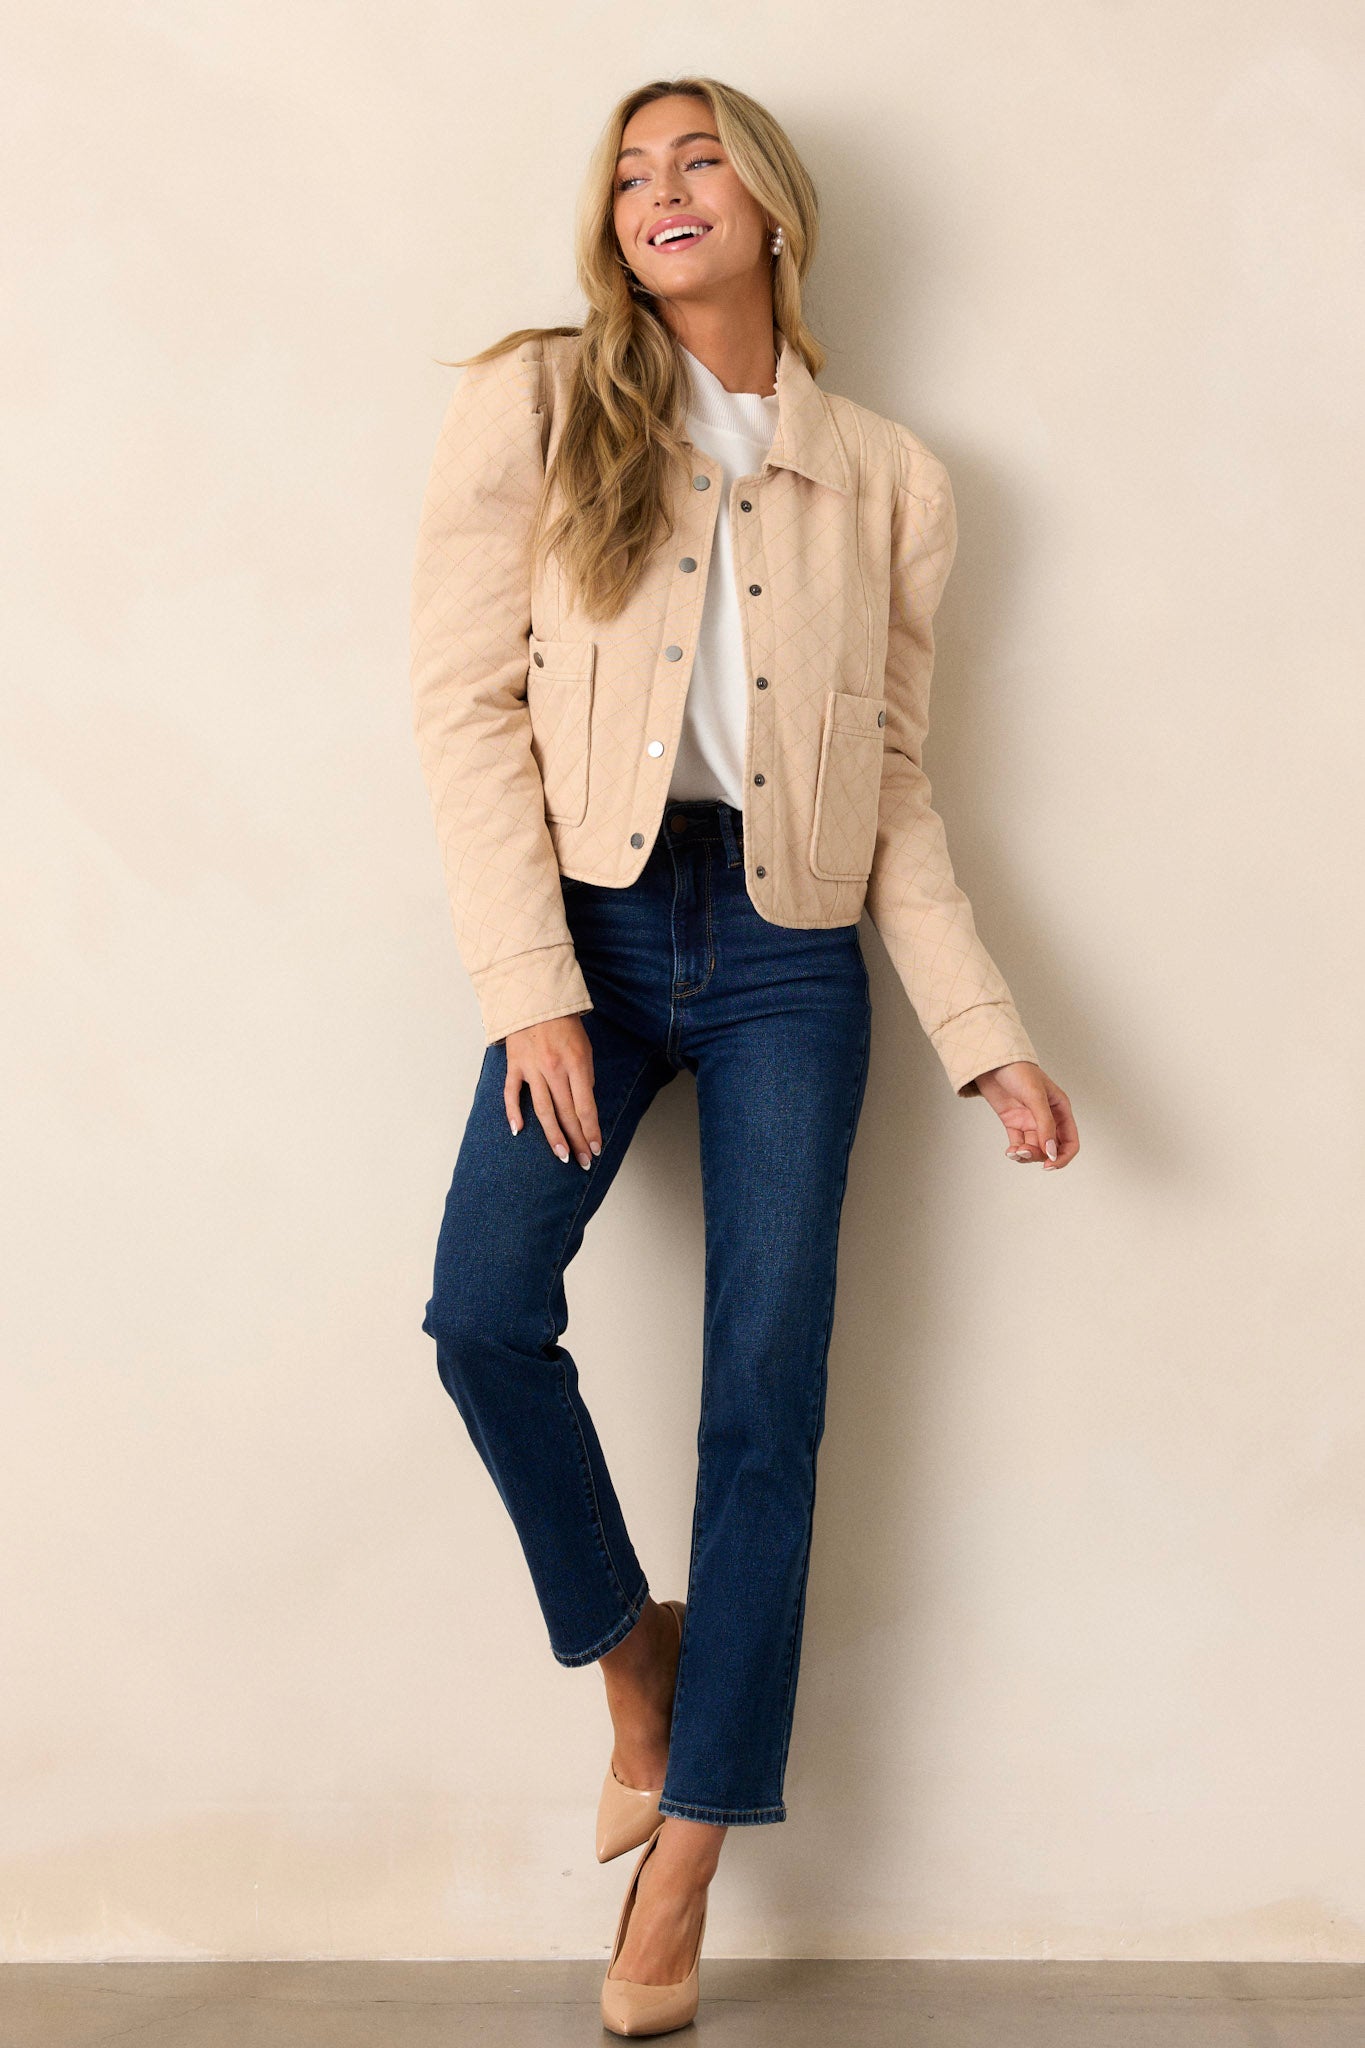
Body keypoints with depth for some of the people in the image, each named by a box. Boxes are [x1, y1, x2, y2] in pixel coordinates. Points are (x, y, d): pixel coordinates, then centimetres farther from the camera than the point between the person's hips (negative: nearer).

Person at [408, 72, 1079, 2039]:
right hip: (597, 924, -1)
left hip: (790, 957, 1)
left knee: (766, 1396, -3)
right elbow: (470, 701, -3)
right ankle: (628, 1640, 10)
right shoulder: (532, 406, 3)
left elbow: (896, 783, 10)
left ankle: (682, 1864, 8)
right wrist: (532, 990, -13)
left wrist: (985, 1036, 1)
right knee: (485, 1311, -19)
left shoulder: (887, 477, 9)